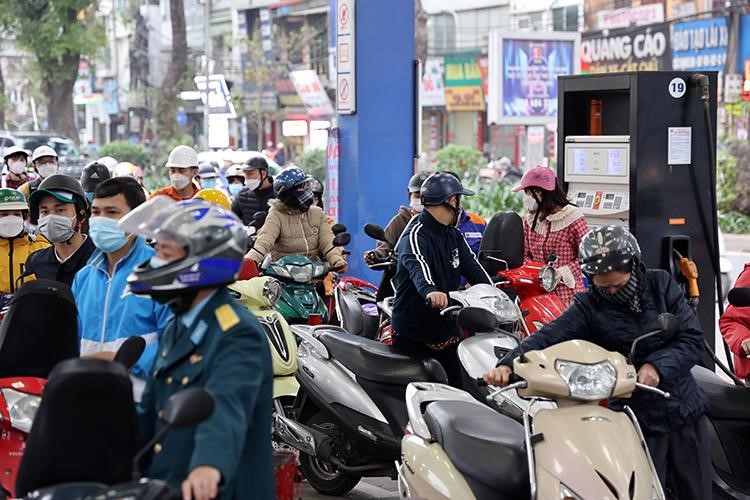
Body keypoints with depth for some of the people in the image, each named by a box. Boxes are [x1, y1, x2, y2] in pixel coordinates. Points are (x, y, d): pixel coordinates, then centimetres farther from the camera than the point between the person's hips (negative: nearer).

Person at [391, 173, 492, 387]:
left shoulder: (454, 236, 13)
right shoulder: (416, 235, -16)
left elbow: (472, 267, 3)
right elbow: (416, 264, -36)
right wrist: (430, 290, -57)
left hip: (448, 333, 7)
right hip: (412, 336, -7)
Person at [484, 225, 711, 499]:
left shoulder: (661, 284, -2)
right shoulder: (588, 307, -8)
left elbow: (692, 339, -7)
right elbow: (548, 337, -23)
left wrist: (657, 365, -25)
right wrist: (508, 364, -40)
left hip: (686, 412, 3)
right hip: (639, 422, -3)